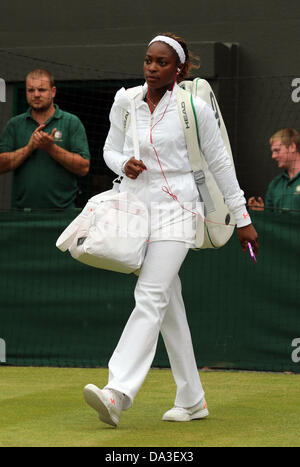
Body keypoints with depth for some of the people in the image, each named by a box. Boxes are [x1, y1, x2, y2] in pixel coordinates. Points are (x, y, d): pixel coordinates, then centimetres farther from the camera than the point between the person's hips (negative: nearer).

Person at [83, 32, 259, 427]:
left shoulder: (194, 108, -5)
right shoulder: (125, 102, 6)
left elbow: (220, 164, 3)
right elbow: (110, 149, 19)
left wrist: (243, 219, 6)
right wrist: (124, 163, -6)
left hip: (174, 210, -5)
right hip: (135, 210, 5)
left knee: (150, 298, -18)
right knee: (169, 307, 9)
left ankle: (117, 394, -30)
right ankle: (192, 401, 16)